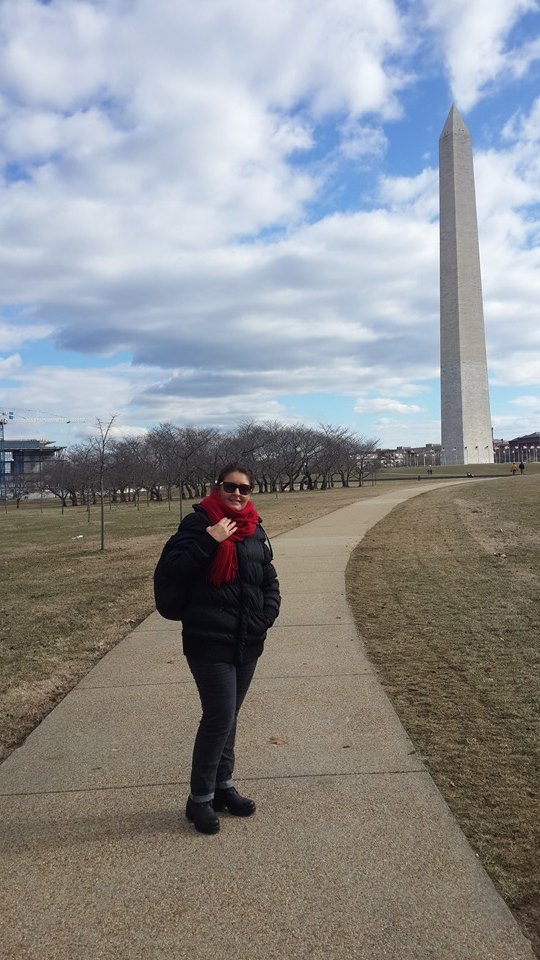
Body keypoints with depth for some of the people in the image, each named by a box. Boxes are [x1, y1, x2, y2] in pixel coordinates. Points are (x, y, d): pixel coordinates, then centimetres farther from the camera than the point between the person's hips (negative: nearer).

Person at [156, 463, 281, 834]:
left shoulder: (255, 530, 10)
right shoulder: (199, 522, -7)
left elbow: (270, 582, 16)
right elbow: (174, 568, -17)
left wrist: (266, 616, 1)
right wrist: (210, 541, -23)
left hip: (248, 644, 6)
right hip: (209, 642, -6)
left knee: (228, 717, 16)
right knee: (219, 717, -6)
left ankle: (223, 786, 31)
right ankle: (199, 798, 11)